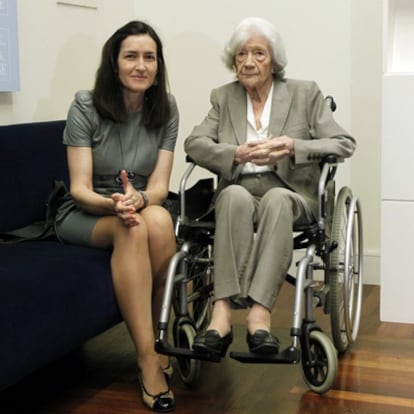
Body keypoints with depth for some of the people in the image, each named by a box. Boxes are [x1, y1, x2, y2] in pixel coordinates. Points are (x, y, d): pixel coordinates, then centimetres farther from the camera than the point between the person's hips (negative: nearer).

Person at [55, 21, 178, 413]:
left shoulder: (165, 108, -3)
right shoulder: (85, 106, -12)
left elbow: (159, 185, -9)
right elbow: (80, 189, -15)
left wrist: (138, 199, -34)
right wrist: (114, 204, -37)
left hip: (143, 207, 3)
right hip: (84, 213, -2)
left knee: (159, 219, -35)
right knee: (132, 228, -37)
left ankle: (159, 335, -17)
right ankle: (147, 359, -35)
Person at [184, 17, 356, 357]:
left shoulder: (305, 93, 10)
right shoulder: (223, 97, 15)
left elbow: (345, 144, 2)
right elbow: (194, 143, 2)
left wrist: (293, 147, -15)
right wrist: (238, 153, -17)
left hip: (290, 194, -1)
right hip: (239, 193, 1)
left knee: (275, 199, -37)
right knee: (235, 196, -36)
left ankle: (259, 313, -47)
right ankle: (222, 313, -46)